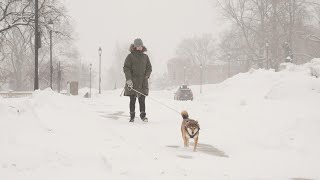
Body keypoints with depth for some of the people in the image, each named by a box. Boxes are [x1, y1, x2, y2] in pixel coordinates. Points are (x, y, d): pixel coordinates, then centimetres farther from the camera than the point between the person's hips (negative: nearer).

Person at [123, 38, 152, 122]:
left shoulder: (145, 57, 13)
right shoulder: (130, 56, 1)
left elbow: (149, 68, 17)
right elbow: (126, 68, -4)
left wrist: (146, 76, -2)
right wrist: (128, 79, -15)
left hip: (143, 82, 2)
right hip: (132, 82, -2)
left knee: (142, 100, 1)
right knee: (132, 100, 1)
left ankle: (143, 115, 9)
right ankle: (132, 116, 9)